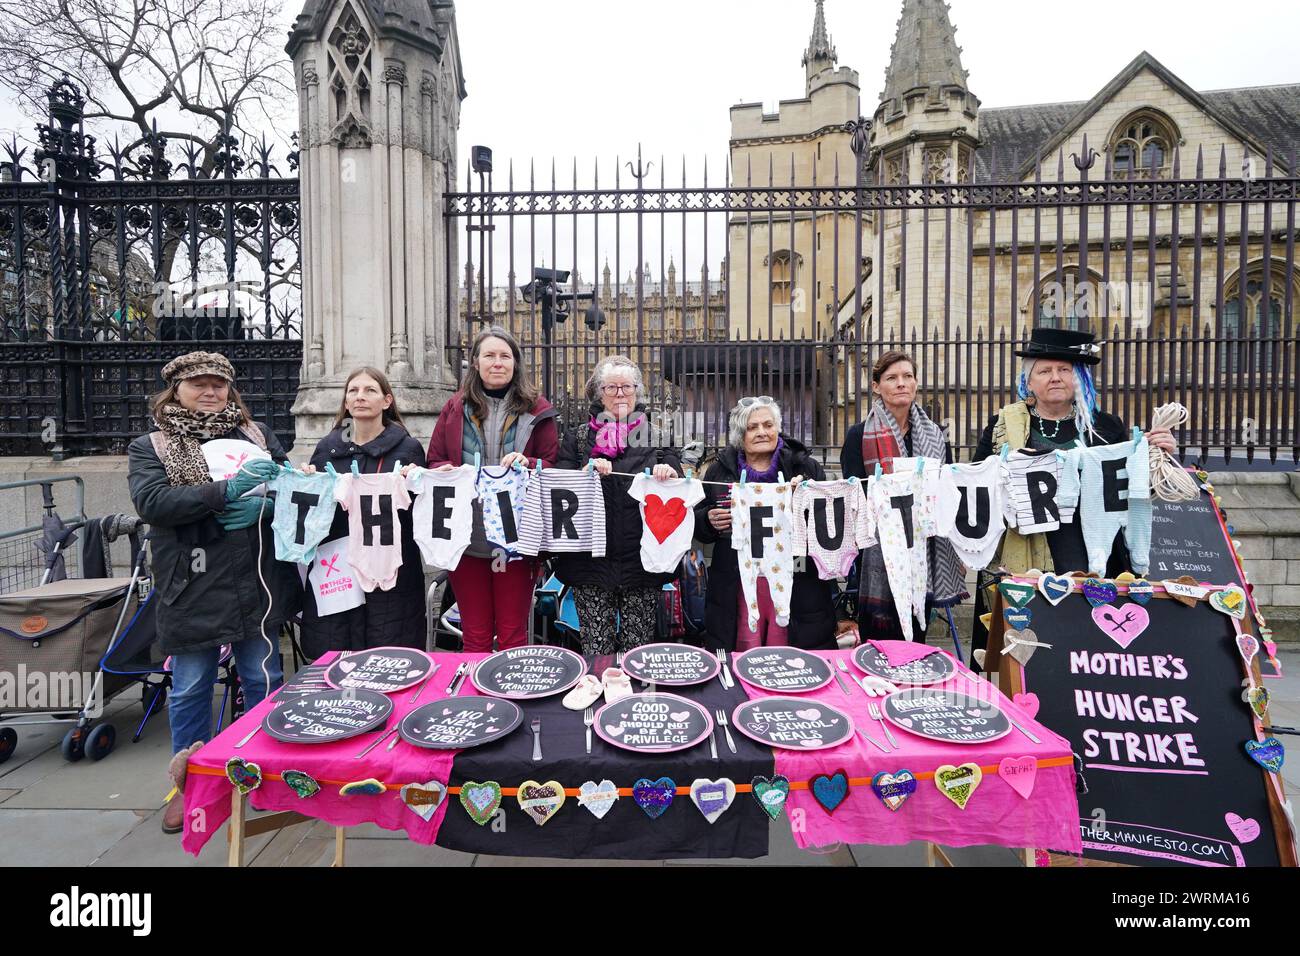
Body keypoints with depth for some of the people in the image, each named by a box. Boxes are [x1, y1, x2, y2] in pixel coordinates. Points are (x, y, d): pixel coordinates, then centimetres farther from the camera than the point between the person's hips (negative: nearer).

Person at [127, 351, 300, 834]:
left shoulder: (257, 433, 10)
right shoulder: (150, 446, 2)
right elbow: (151, 501, -14)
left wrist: (263, 504, -17)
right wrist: (225, 490, -25)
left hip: (256, 583, 2)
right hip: (193, 590, -2)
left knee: (265, 681, 12)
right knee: (190, 690, 10)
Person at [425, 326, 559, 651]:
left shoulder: (537, 409, 4)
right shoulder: (456, 408, 9)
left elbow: (554, 466, 3)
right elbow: (433, 463, 13)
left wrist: (527, 463, -17)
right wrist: (447, 472, -9)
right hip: (466, 536, 2)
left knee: (513, 636, 8)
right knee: (474, 636, 11)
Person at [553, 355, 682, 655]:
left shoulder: (656, 436, 10)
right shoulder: (579, 438, 11)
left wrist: (669, 473, -17)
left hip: (642, 560, 0)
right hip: (591, 561, 0)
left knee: (637, 649, 4)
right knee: (596, 649, 3)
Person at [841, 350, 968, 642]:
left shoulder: (934, 436, 11)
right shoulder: (859, 437, -3)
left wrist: (958, 553, 10)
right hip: (879, 555, -4)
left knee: (916, 639, 12)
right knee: (879, 642, 3)